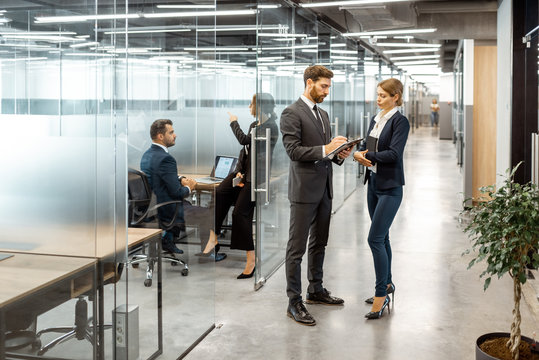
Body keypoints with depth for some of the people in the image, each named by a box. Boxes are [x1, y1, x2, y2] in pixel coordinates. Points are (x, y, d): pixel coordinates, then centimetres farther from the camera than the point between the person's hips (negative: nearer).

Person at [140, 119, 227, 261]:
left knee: (190, 204, 31)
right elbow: (177, 192, -24)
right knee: (209, 214, 7)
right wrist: (188, 187, -4)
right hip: (167, 211, -9)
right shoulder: (165, 158, -26)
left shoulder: (147, 154, 4)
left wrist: (181, 179, 3)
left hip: (153, 206, 9)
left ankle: (167, 237, 26)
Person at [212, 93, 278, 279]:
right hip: (243, 169, 8)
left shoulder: (271, 126, -13)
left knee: (241, 213, -11)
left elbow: (245, 141, -20)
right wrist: (239, 171, 0)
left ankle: (251, 258, -3)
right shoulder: (254, 124, 14)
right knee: (220, 194, -11)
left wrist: (234, 123, -4)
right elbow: (244, 151, 14)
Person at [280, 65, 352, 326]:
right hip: (304, 190, -9)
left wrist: (339, 154, 1)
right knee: (297, 247, -2)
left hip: (324, 189, 9)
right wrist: (325, 149, -24)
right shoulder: (291, 113, -10)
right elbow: (293, 150, -18)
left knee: (319, 243, 17)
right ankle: (294, 302, 4)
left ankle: (316, 290, 31)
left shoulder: (322, 114, 17)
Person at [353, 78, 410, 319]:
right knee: (381, 237, 15)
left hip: (390, 187, -8)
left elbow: (394, 153, -21)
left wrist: (366, 155, -14)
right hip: (373, 183, 8)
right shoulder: (375, 120, 13)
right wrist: (359, 154, -6)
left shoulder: (400, 121, -11)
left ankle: (381, 294, -3)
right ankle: (387, 284, 28)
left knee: (375, 238, -12)